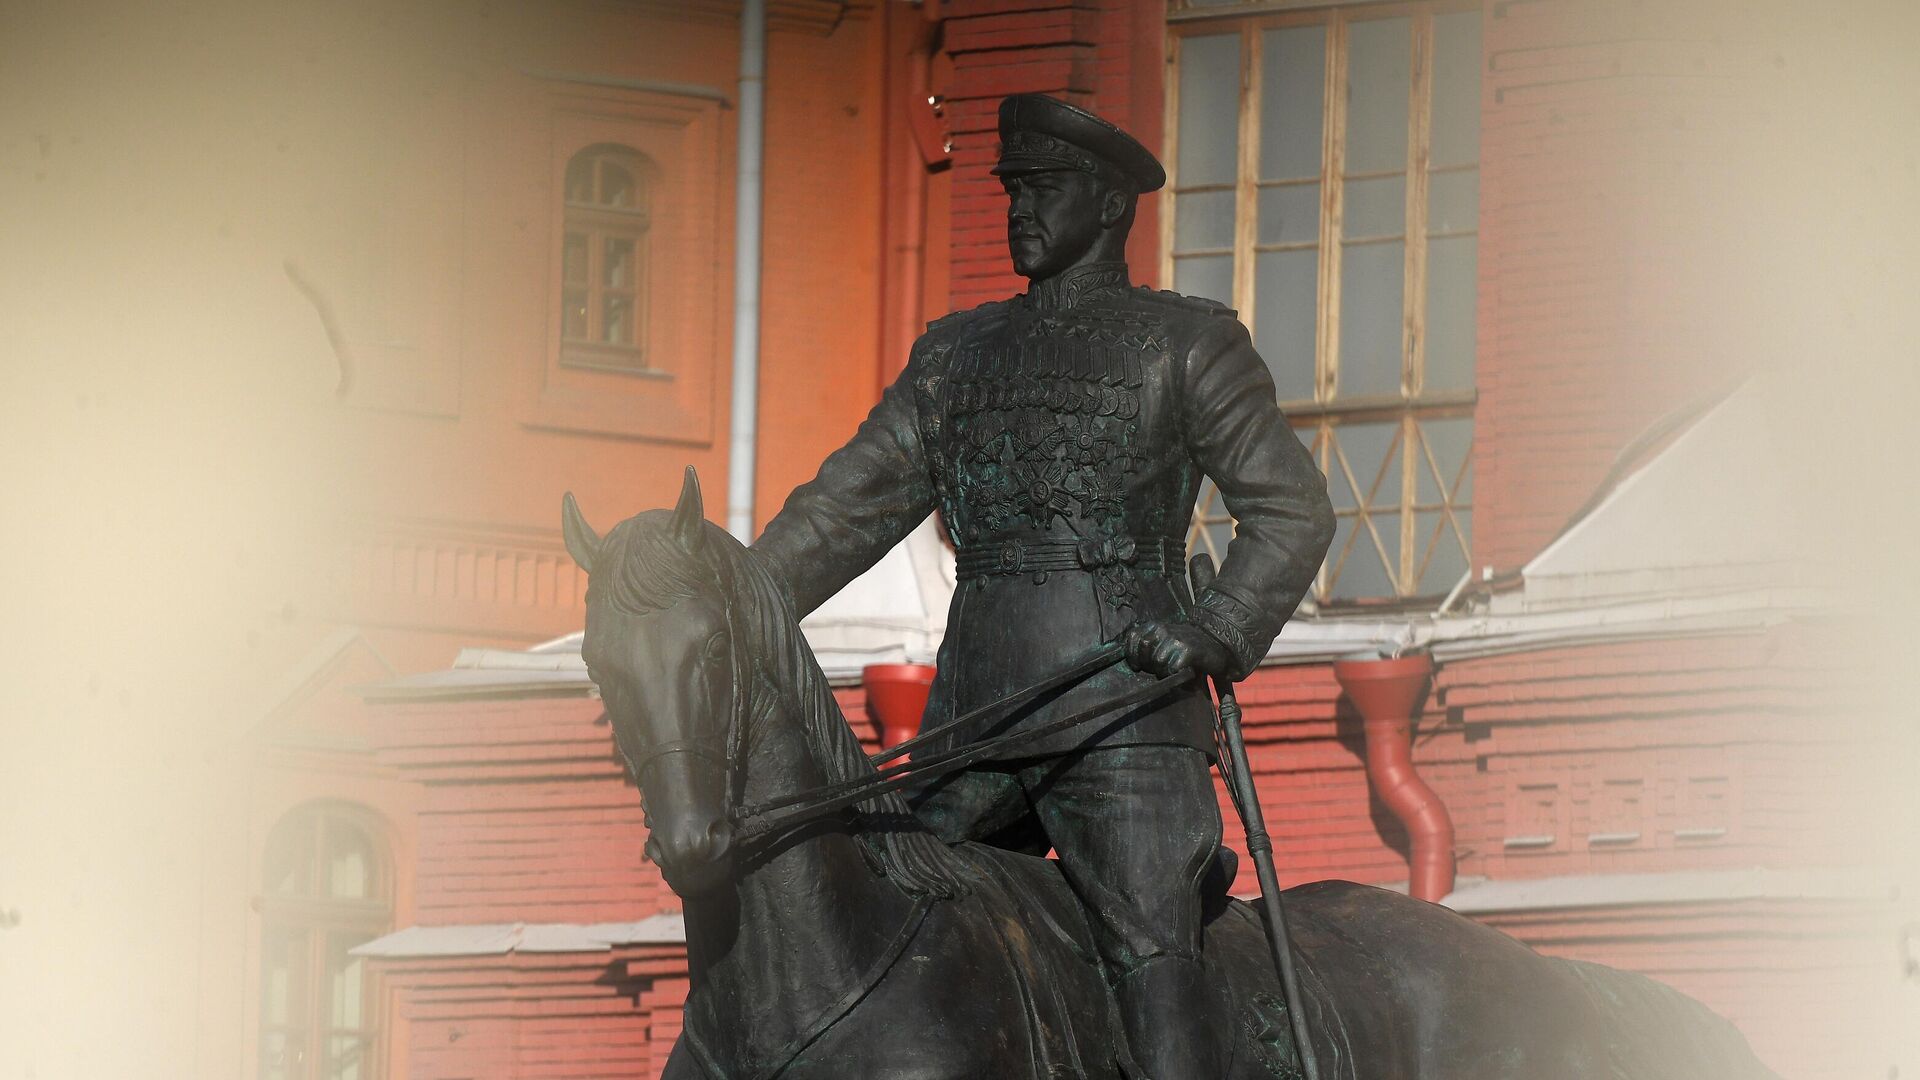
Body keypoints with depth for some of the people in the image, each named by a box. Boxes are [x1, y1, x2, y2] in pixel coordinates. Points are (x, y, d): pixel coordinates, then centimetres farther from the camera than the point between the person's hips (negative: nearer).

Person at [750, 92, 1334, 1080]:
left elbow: (1291, 509, 1)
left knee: (1147, 953, -15)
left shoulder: (1186, 344, 6)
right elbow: (849, 505, 19)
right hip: (973, 718, 5)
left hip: (1122, 704, -5)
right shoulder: (954, 354, 20)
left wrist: (1218, 633, -16)